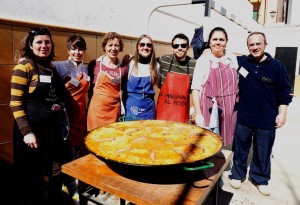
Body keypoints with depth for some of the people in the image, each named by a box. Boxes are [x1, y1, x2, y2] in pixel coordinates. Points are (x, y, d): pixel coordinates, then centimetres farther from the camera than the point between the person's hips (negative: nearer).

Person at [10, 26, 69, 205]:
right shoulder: (24, 67, -9)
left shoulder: (51, 67, 10)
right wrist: (26, 132, -18)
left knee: (53, 172, 17)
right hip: (33, 129, -6)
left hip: (54, 128, 6)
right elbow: (16, 103, -13)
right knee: (32, 175, 9)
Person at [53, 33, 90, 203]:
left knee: (78, 151, 16)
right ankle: (72, 189, 21)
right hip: (67, 114, -6)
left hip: (81, 114, 6)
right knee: (69, 154, 4)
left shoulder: (86, 69, 10)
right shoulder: (60, 66, -8)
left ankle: (70, 182, 37)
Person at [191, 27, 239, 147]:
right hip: (210, 109, -3)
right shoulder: (203, 60, -4)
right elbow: (195, 89, -6)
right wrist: (198, 113, -11)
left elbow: (237, 84, 16)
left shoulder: (233, 59, 8)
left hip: (230, 109, 4)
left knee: (227, 142, 11)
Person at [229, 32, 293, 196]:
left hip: (267, 120, 0)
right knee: (240, 150, 14)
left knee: (263, 153, 13)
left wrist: (282, 113, -3)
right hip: (243, 117, 1)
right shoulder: (241, 62, -2)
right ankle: (237, 174, 34)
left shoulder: (277, 66, -4)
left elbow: (284, 93, 0)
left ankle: (260, 179, 34)